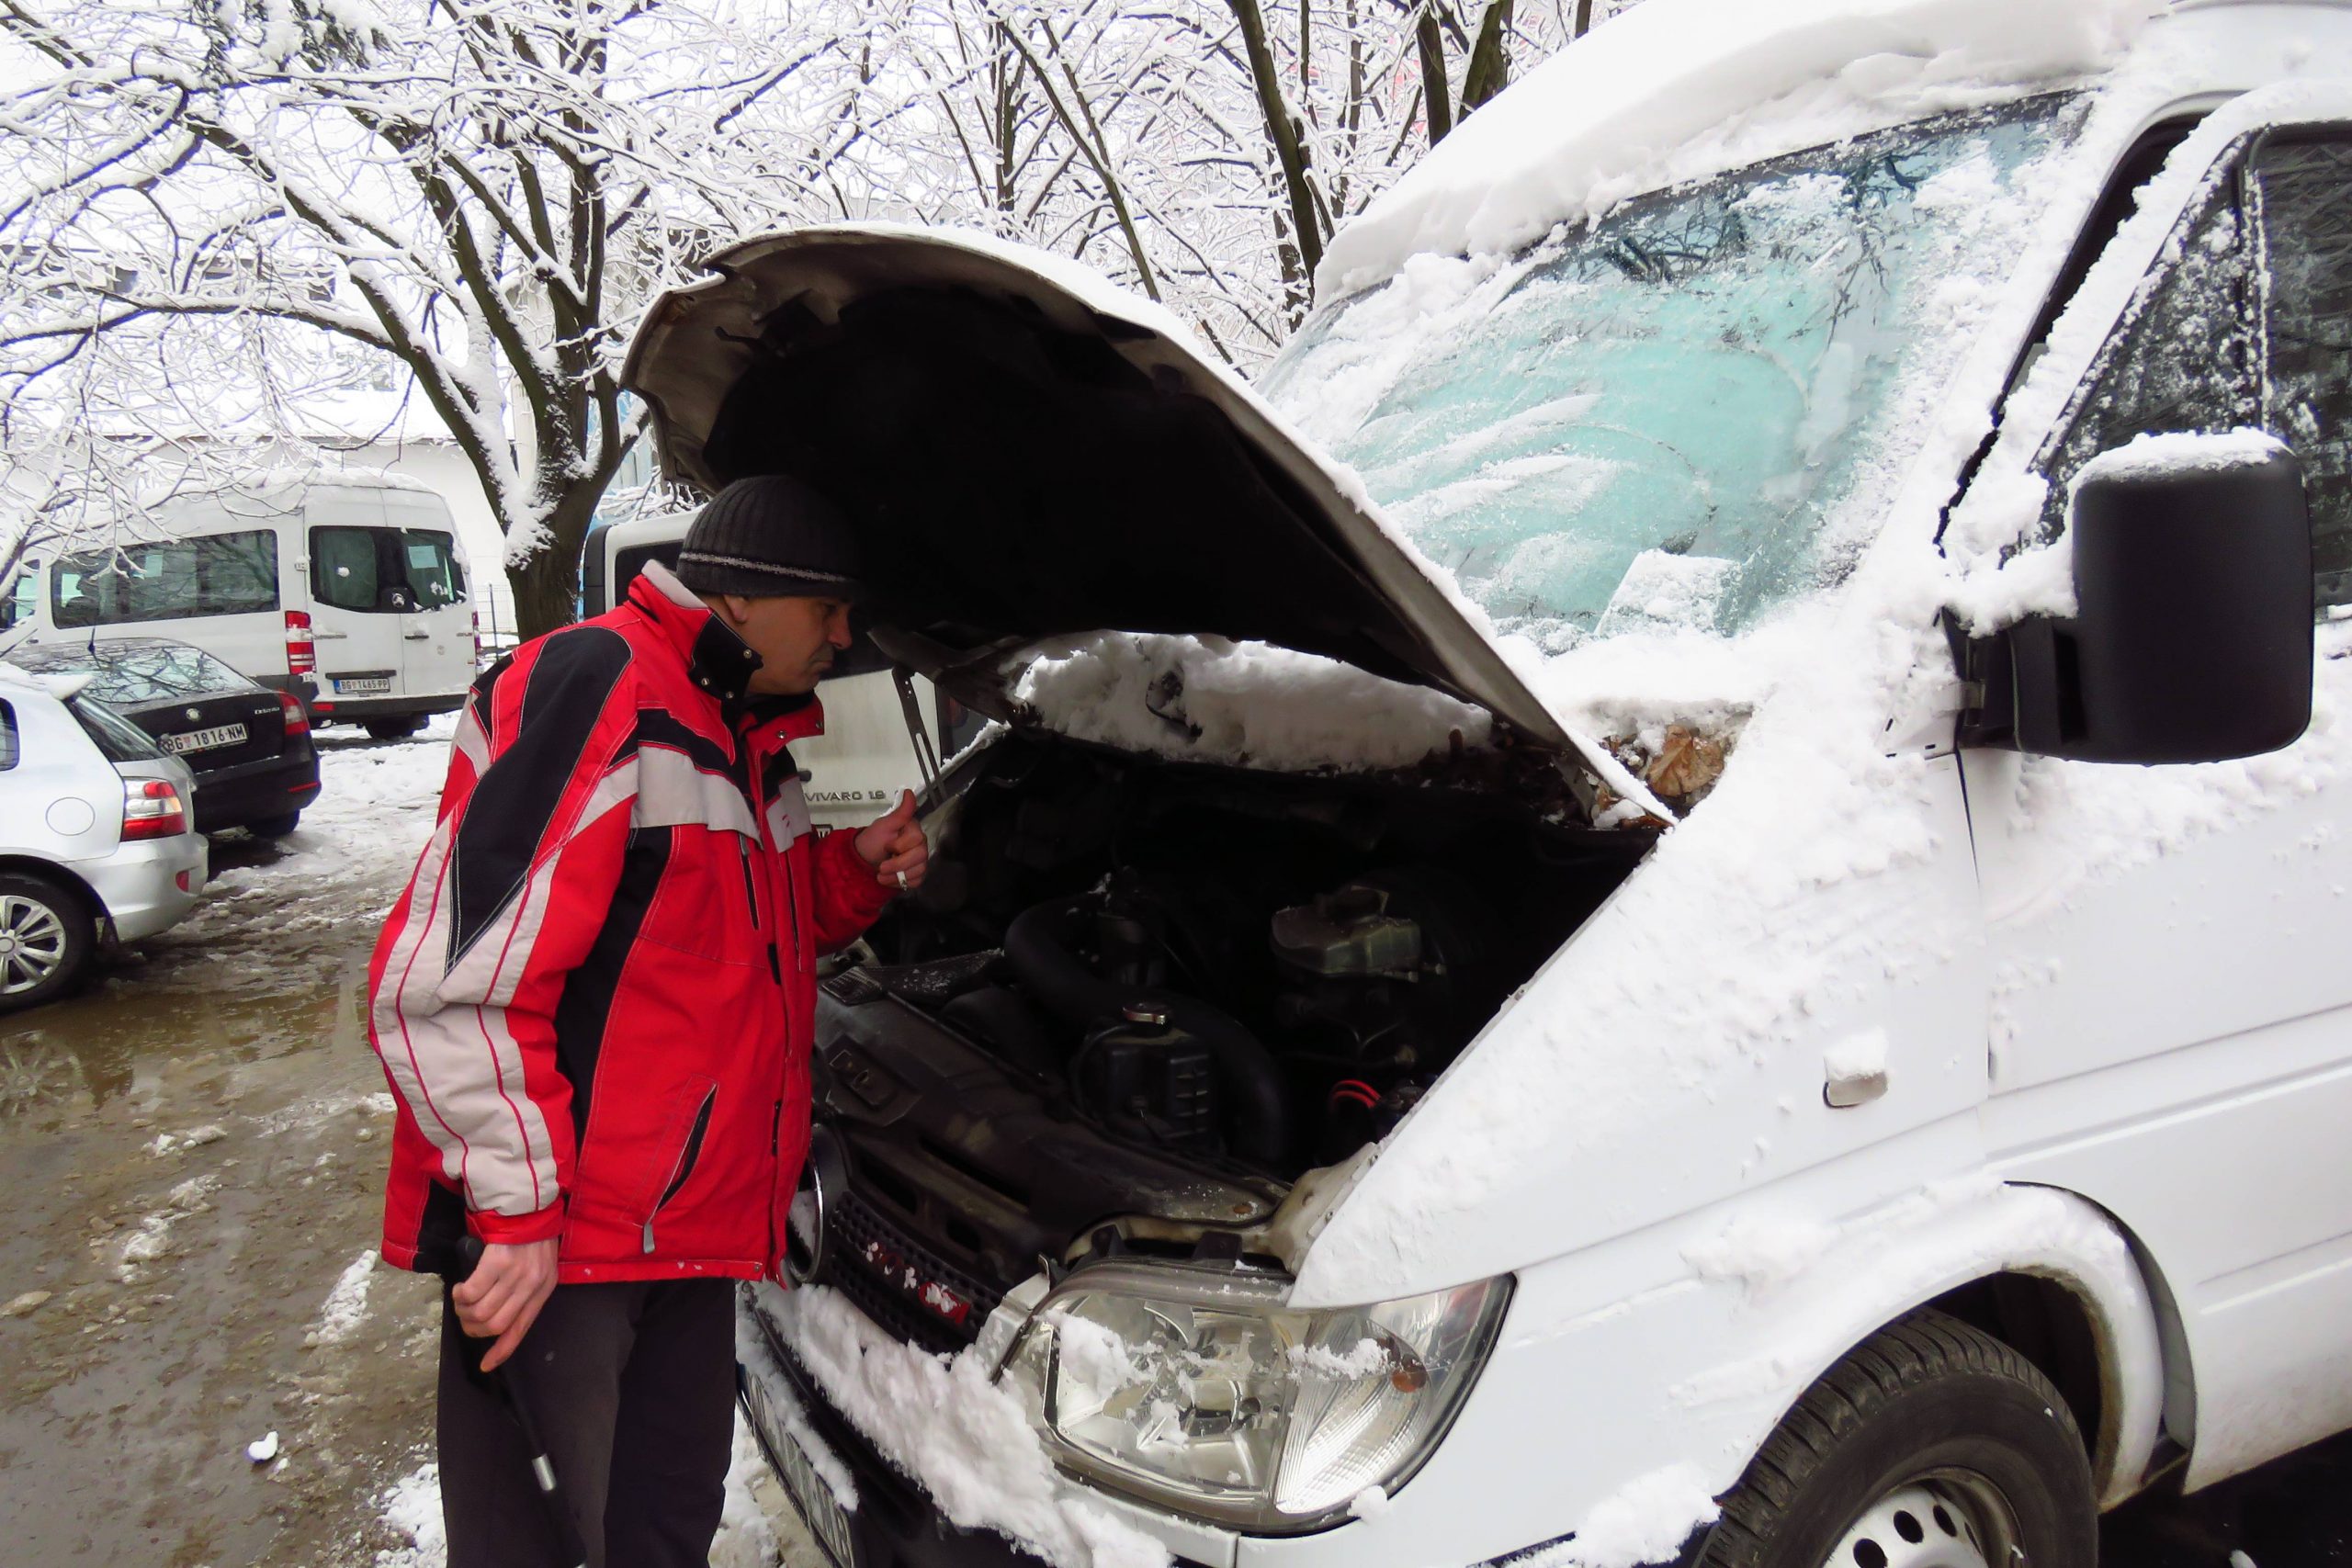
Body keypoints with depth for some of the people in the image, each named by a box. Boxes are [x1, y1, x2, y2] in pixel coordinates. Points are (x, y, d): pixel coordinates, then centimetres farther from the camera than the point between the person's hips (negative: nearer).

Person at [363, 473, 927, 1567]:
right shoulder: (589, 696, -17)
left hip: (692, 1225, 9)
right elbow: (444, 989, -23)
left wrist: (857, 871, 8)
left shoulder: (748, 743, 15)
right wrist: (519, 1210, -22)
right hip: (543, 1244, -9)